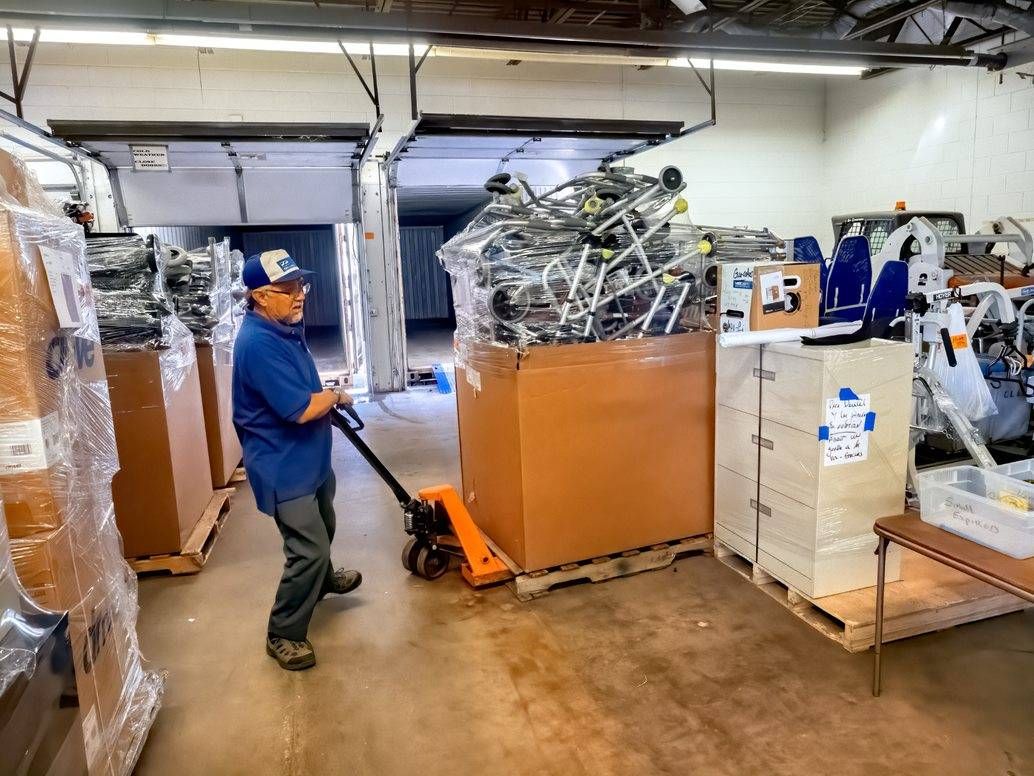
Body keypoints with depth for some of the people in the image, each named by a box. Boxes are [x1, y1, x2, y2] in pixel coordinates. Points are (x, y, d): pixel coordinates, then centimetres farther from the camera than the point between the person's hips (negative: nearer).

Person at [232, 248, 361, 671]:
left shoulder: (284, 327, 3)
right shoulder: (258, 344, -29)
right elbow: (302, 408, -30)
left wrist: (325, 398, 7)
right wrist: (336, 396, -13)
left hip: (310, 456, 10)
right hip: (284, 467, -10)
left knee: (321, 529, 29)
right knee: (309, 548, -6)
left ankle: (321, 579, 56)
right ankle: (282, 635, 12)